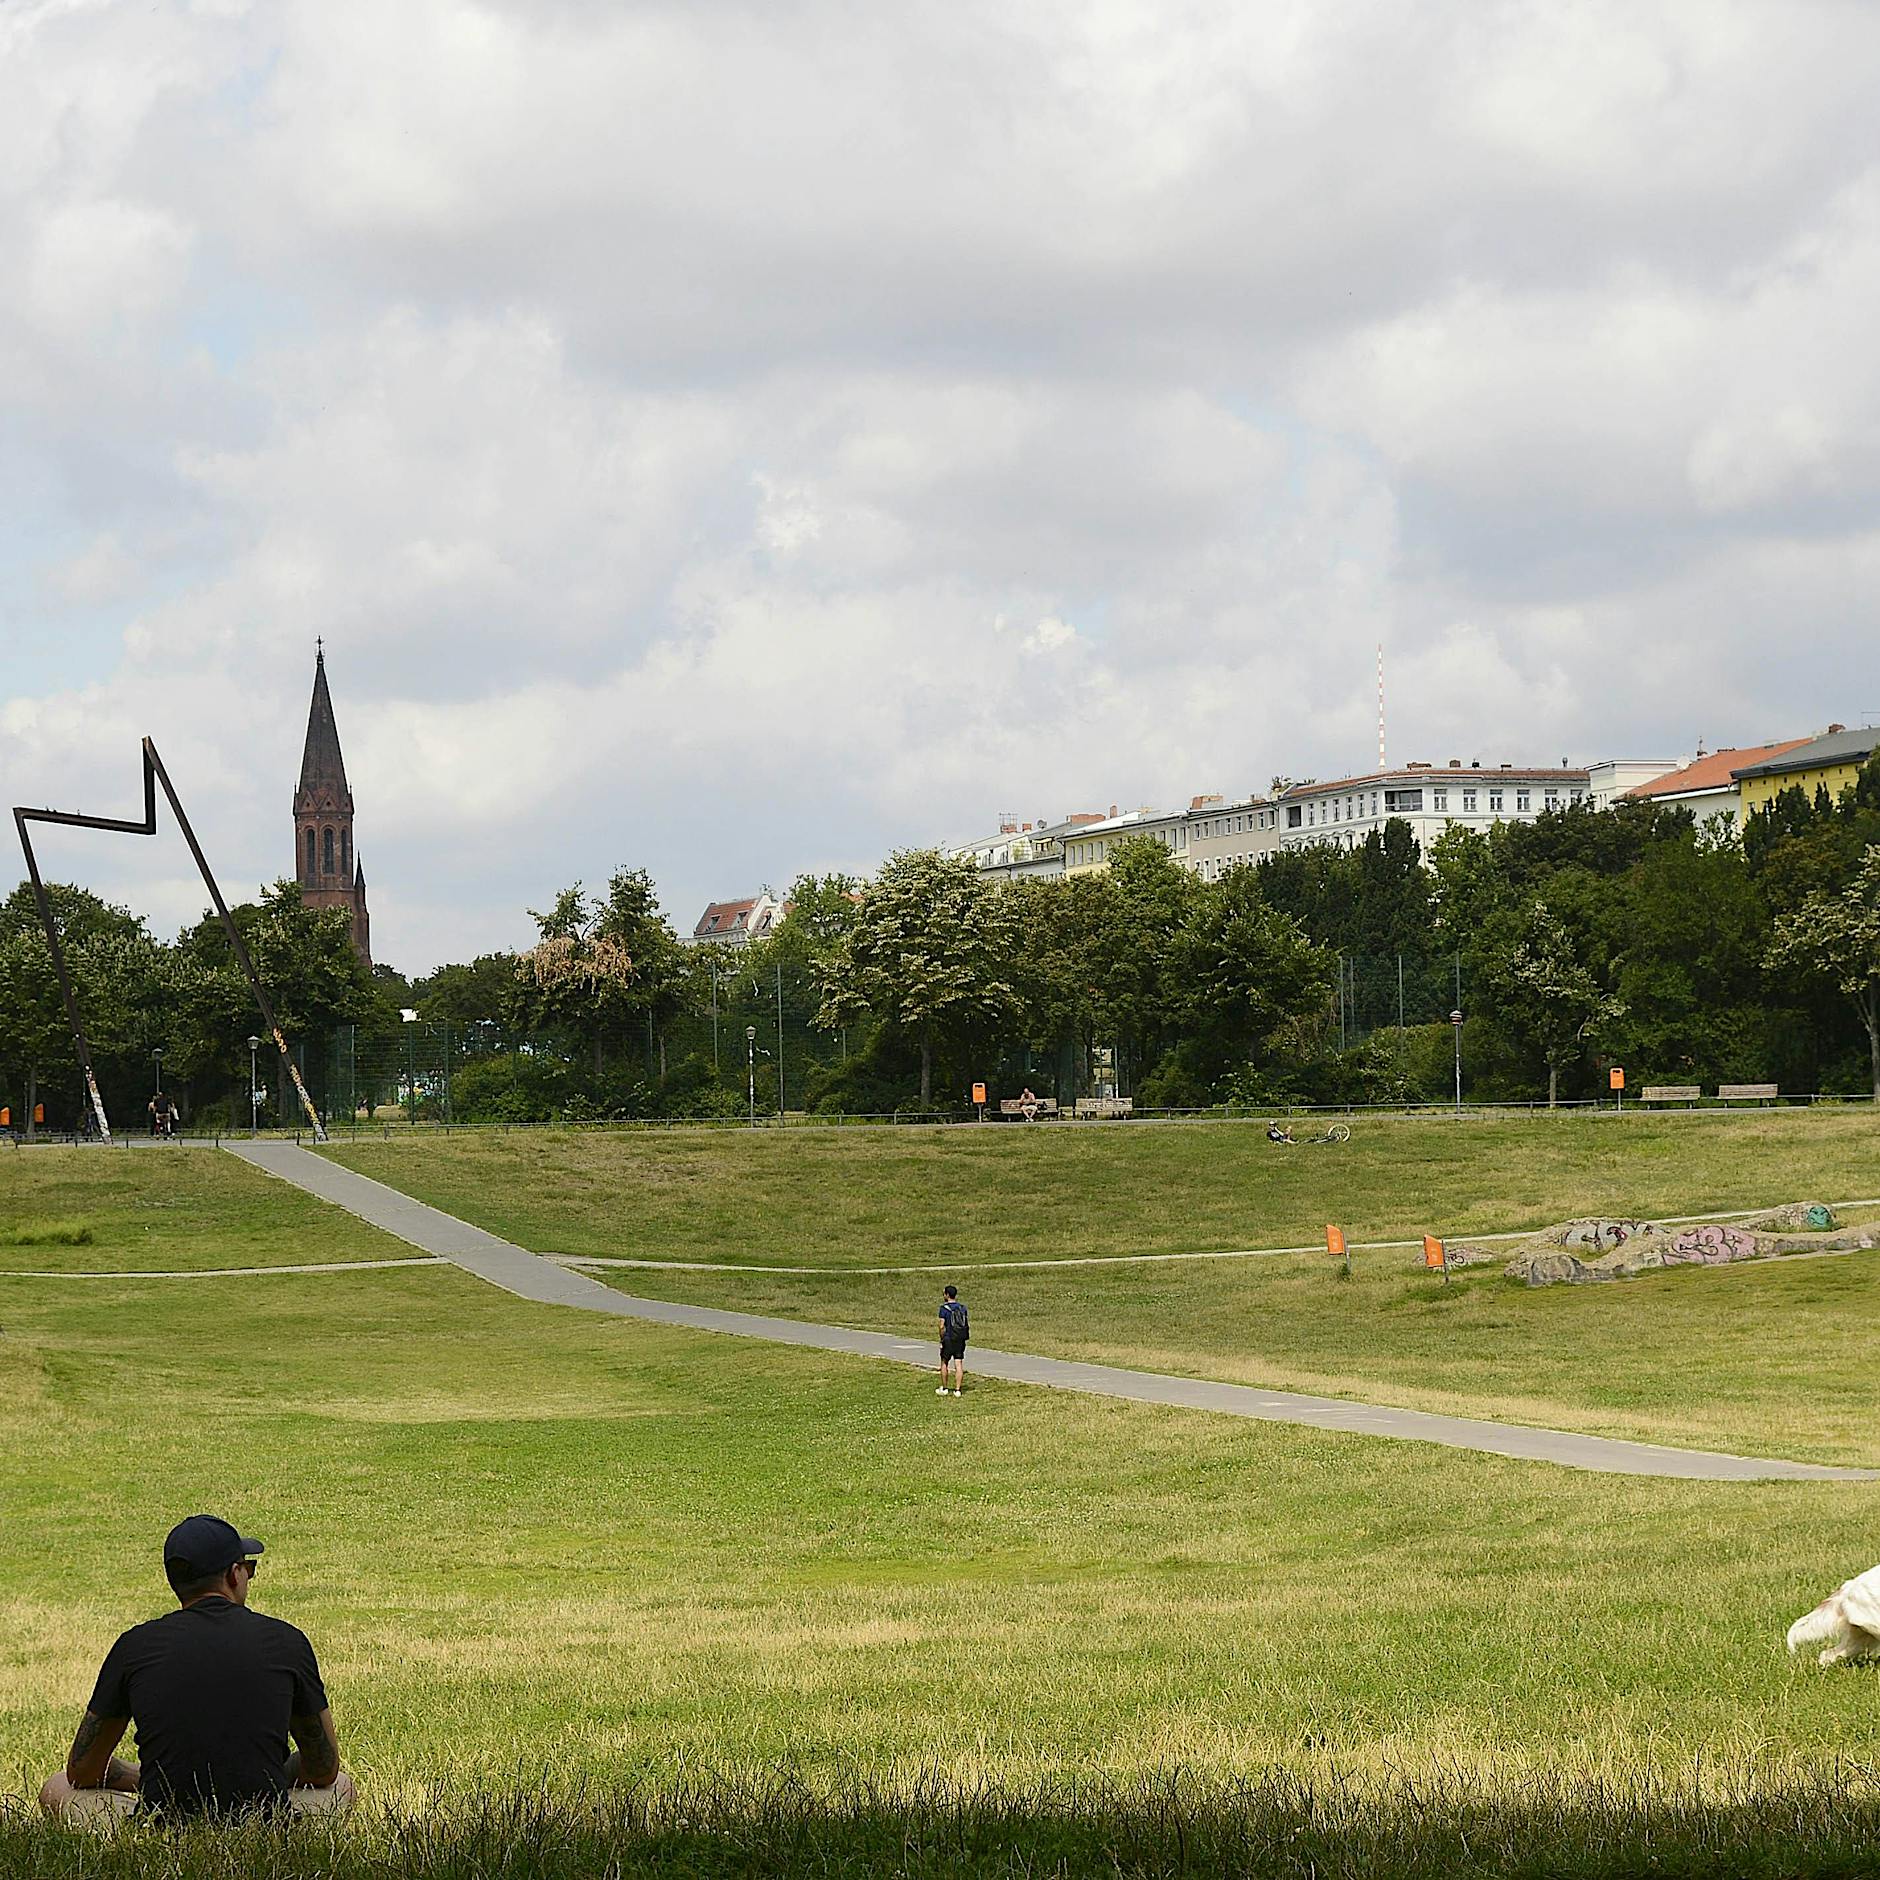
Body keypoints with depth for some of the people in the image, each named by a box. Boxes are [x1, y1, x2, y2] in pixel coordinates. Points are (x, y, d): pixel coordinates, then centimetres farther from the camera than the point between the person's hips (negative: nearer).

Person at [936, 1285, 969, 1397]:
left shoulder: (944, 1308, -10)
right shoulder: (962, 1307, 5)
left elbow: (942, 1326, -13)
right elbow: (965, 1324, 8)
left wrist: (942, 1339, -2)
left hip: (949, 1339, -4)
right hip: (961, 1339, 4)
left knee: (944, 1363, 12)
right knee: (958, 1364, 2)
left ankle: (943, 1388, 18)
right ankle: (957, 1390, -1)